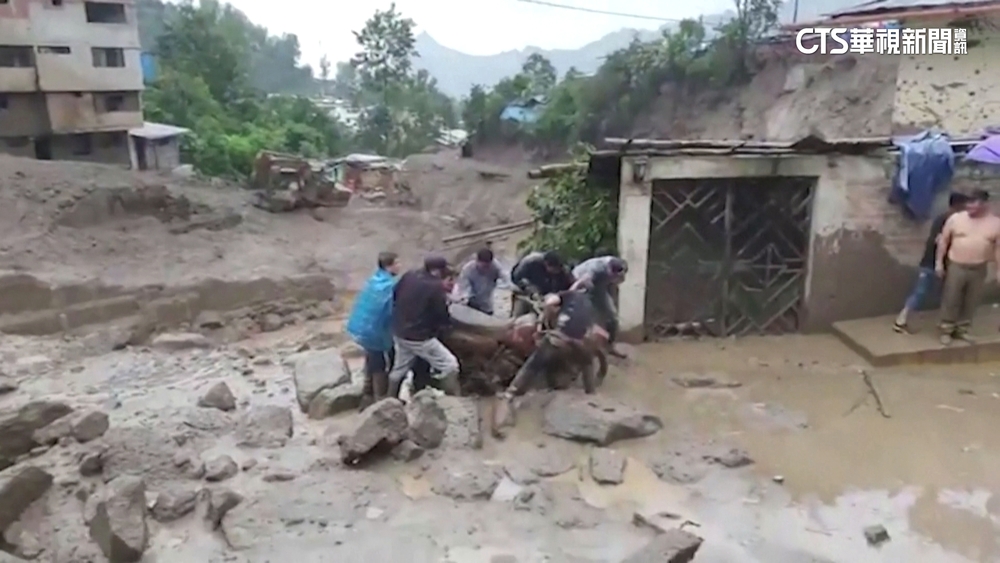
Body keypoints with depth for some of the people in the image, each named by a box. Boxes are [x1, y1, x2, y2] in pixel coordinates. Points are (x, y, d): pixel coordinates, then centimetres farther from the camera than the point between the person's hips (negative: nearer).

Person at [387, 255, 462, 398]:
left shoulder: (409, 276, -1)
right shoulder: (436, 287, -20)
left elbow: (394, 295, 12)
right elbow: (442, 315, -14)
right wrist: (446, 324, 8)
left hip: (399, 332, 8)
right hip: (419, 337, -8)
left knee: (400, 368, 25)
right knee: (449, 365, 0)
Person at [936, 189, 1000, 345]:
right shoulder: (956, 218, -6)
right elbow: (944, 241, 0)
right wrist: (939, 262, -2)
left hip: (978, 269, 2)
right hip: (956, 266, -2)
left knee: (971, 302, 11)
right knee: (951, 300, 2)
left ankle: (962, 330, 26)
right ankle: (946, 330, 14)